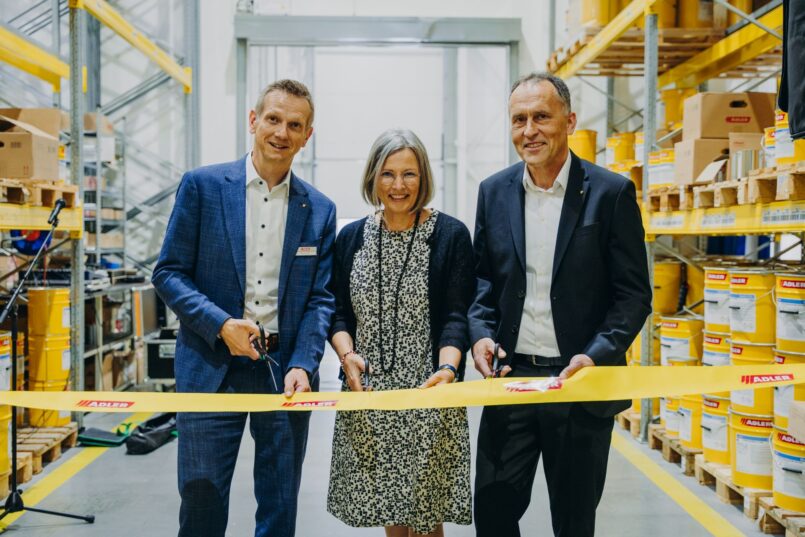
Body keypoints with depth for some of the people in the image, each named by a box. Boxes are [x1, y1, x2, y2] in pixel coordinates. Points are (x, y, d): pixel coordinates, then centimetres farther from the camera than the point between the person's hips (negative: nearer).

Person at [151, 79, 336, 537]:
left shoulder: (320, 210, 5)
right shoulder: (202, 186, -1)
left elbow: (321, 299, 4)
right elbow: (169, 273, -2)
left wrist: (302, 365, -11)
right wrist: (221, 324, -15)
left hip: (286, 368, 2)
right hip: (211, 367, -2)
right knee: (201, 492, 5)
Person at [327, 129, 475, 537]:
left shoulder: (450, 235, -2)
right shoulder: (351, 237, 8)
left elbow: (456, 317, -7)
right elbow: (339, 313, 8)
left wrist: (447, 369, -24)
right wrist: (347, 354, -11)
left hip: (426, 393, -3)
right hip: (367, 393, 3)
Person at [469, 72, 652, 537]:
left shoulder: (611, 193, -6)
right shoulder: (494, 192, 4)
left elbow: (634, 293, -5)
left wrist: (598, 355, -19)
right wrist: (481, 332, -6)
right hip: (510, 377, 3)